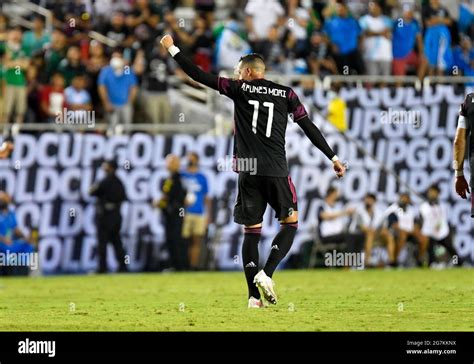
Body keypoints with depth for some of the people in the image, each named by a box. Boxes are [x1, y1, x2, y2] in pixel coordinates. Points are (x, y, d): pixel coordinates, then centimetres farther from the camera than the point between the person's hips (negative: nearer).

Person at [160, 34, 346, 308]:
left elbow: (200, 76, 5)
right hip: (276, 170, -1)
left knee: (251, 231, 6)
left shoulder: (240, 89, 5)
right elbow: (309, 127, 7)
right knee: (290, 224, 10)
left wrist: (172, 49, 15)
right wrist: (333, 158, 11)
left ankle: (254, 295, 0)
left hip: (249, 172, 1)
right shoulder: (286, 94, 8)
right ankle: (266, 274, -11)